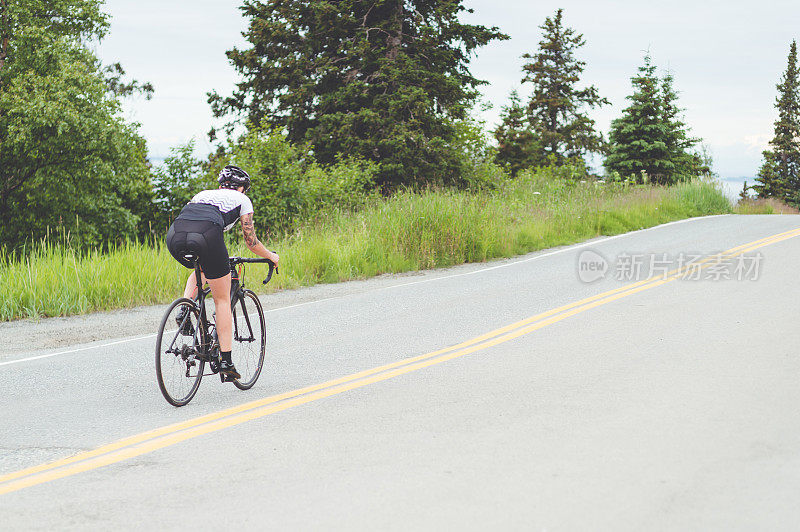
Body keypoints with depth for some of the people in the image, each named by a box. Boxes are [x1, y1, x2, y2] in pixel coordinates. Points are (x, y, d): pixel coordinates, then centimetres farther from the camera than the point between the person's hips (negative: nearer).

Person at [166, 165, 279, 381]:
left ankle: (185, 312, 14)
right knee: (222, 300, 12)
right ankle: (226, 362, 8)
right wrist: (271, 256, 46)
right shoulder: (242, 200, 27)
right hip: (206, 236, -5)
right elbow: (251, 241, 26)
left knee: (200, 270, 38)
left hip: (174, 235, 5)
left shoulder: (202, 194, 38)